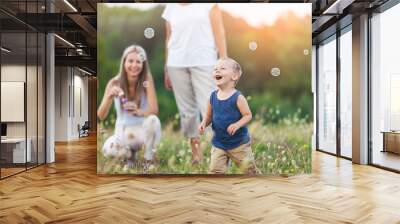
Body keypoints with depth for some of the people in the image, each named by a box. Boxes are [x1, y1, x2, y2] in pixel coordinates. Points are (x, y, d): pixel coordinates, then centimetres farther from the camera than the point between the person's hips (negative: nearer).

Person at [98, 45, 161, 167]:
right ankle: (129, 153, 12)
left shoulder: (147, 80, -15)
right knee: (108, 149, -24)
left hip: (144, 130, -2)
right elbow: (101, 115, -16)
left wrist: (138, 112, -47)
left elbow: (154, 110, -25)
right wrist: (109, 97, -36)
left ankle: (149, 159, -8)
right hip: (122, 132, 3)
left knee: (153, 120, -34)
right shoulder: (114, 83, -11)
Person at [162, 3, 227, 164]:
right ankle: (196, 153, 14)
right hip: (177, 64, 3)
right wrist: (166, 69, 14)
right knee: (186, 110, 4)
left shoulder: (209, 5, 4)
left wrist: (224, 59, -8)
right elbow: (169, 39, 16)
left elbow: (219, 31, 0)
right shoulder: (170, 8, 14)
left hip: (204, 62, -3)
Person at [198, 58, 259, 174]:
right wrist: (204, 123, -12)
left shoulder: (238, 97, -17)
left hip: (239, 143, -3)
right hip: (218, 143, 3)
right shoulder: (213, 96, -3)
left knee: (249, 169, 13)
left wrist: (237, 125, -30)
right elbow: (209, 115, 8)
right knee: (215, 171, -1)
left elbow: (248, 115, -14)